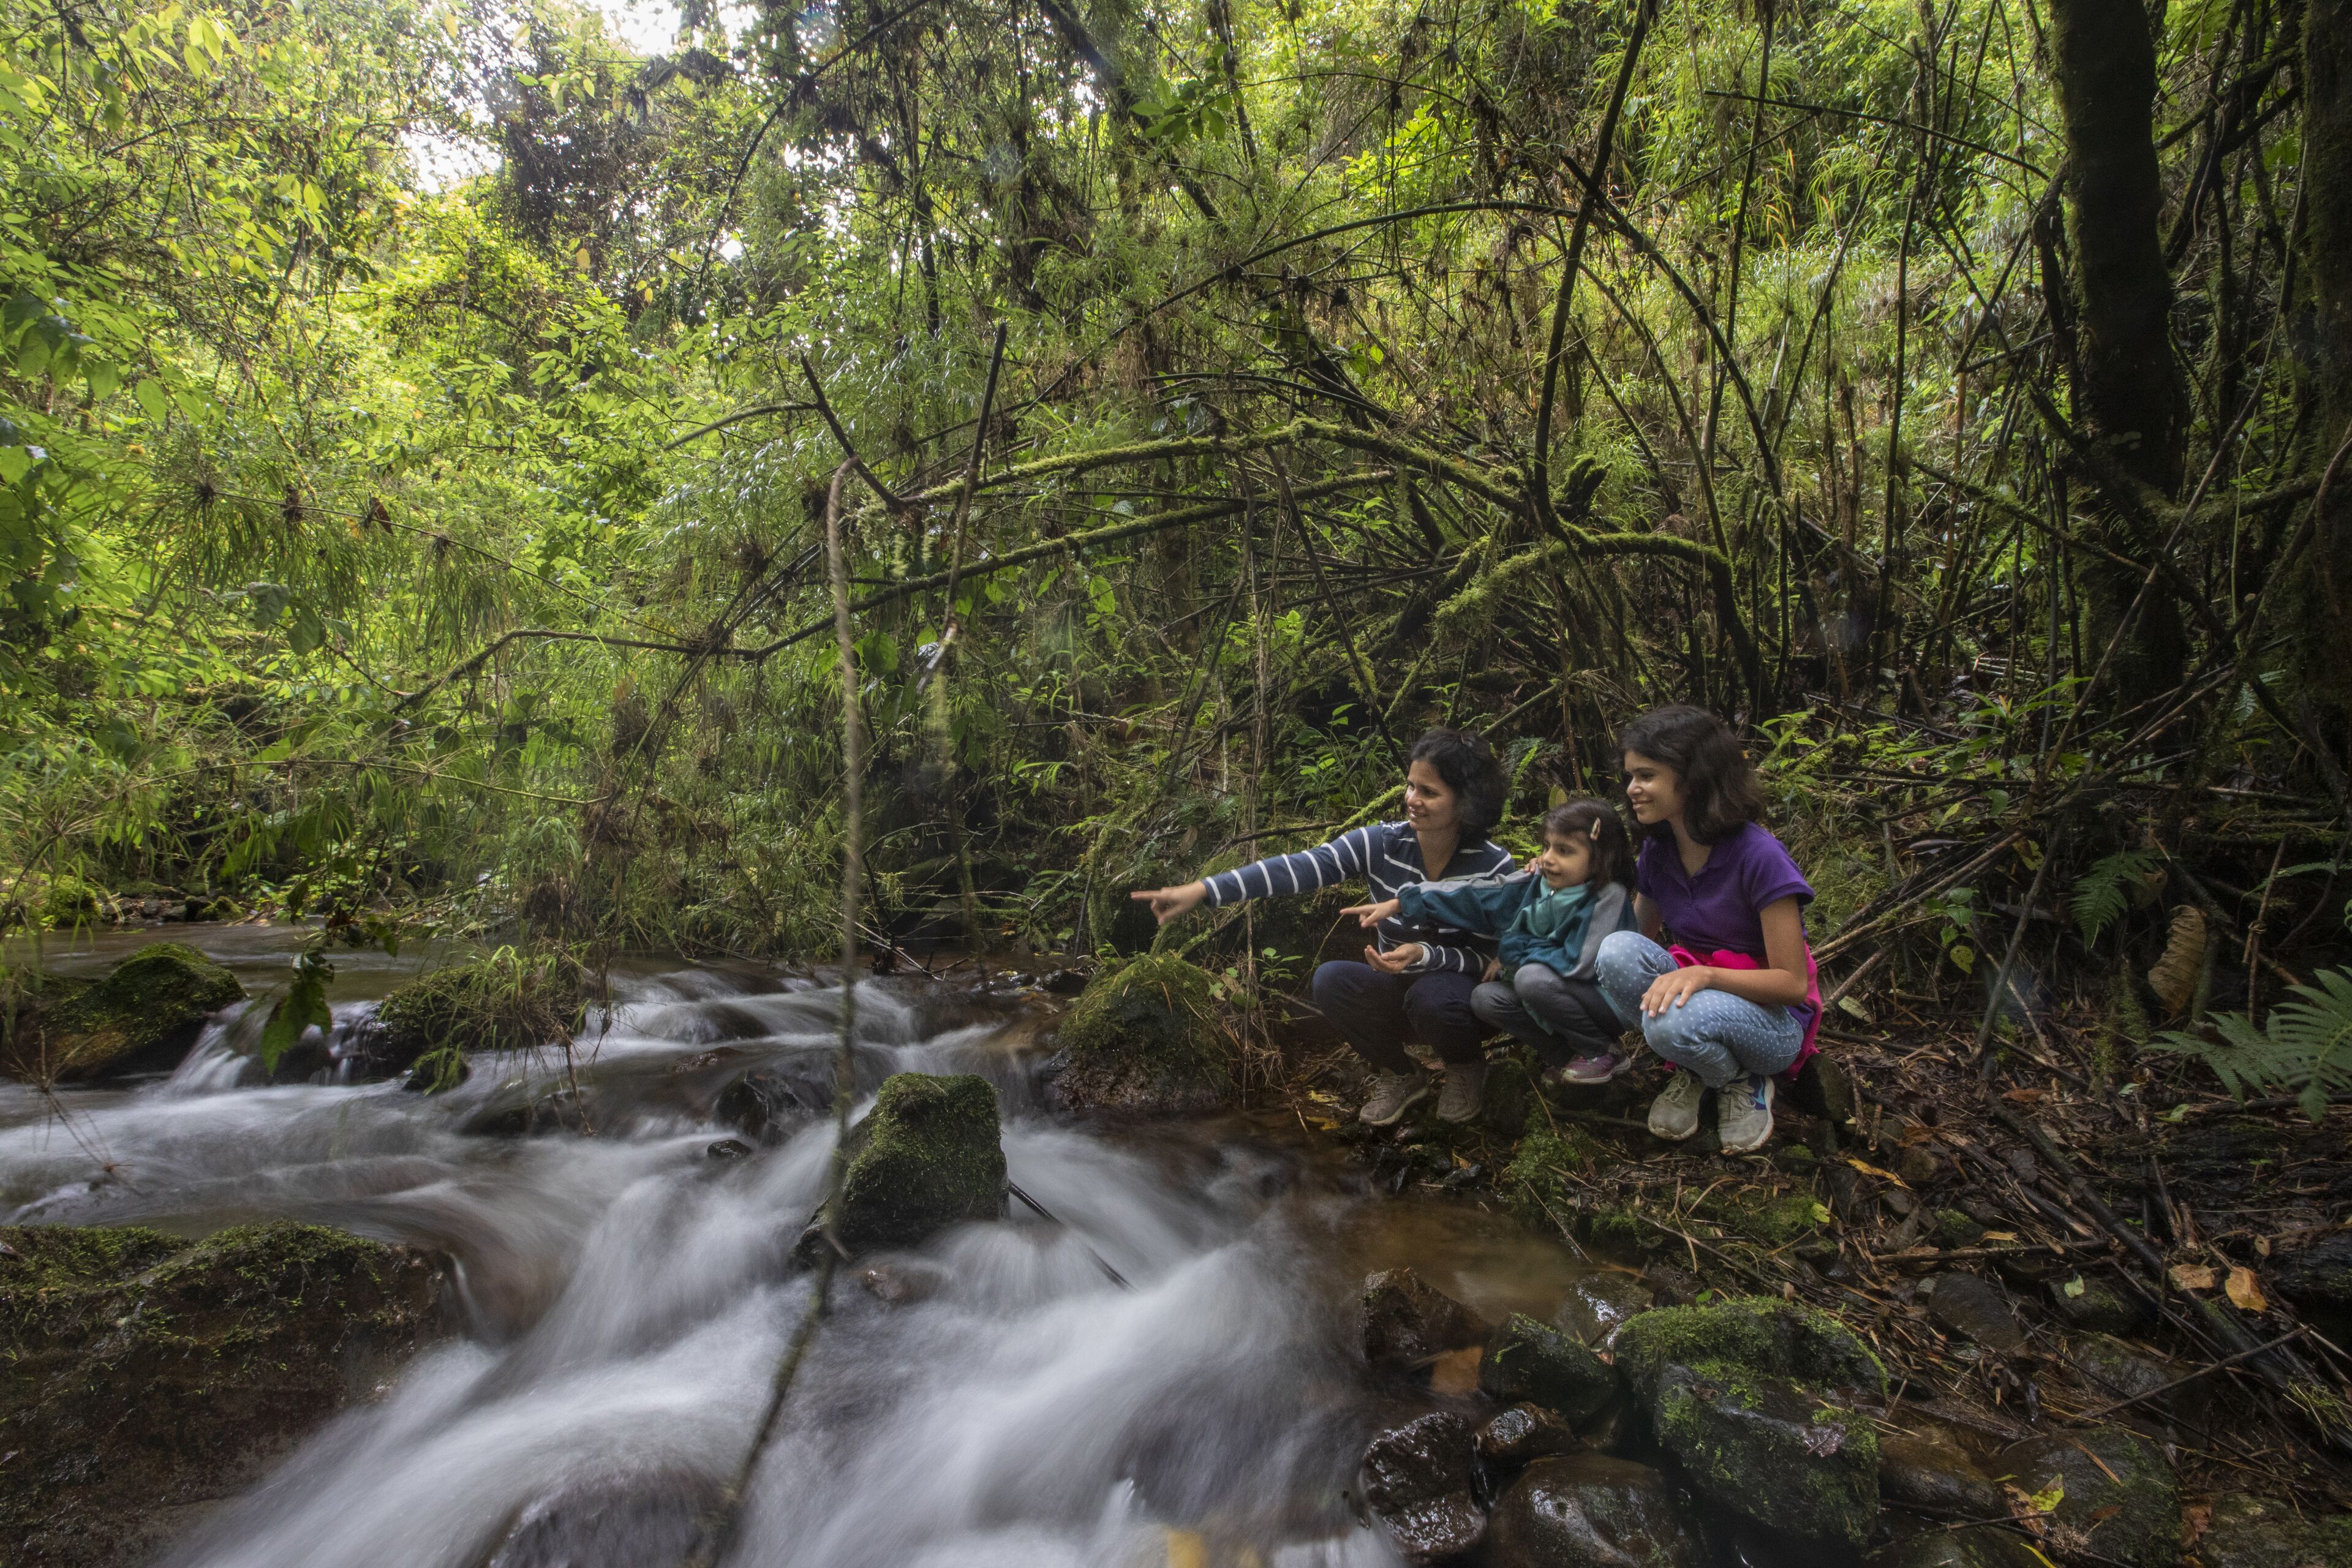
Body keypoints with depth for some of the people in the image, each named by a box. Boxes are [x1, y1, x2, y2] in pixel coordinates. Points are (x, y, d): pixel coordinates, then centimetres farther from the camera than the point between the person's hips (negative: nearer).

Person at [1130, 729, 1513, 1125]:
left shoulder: (1494, 867, -17)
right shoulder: (1382, 843, -14)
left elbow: (1489, 955, -11)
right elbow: (1296, 868, -24)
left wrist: (1424, 956, -32)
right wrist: (1204, 890, -35)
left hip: (1461, 993, -2)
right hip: (1396, 990, 3)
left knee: (1431, 996, -37)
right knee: (1331, 981, -27)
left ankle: (1467, 1069, 1)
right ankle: (1400, 1076, 2)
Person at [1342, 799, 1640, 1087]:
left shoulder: (1609, 897, -23)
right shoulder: (1535, 883, -6)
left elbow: (1577, 964, -28)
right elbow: (1473, 896, -9)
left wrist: (1512, 951, -17)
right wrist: (1399, 903, -14)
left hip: (1607, 1001, -6)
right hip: (1558, 997, 6)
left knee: (1533, 978, -30)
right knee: (1484, 999, -12)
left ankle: (1603, 1054, -8)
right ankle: (1567, 1056, 0)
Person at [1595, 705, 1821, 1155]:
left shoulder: (1759, 856, -21)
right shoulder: (1657, 851, -2)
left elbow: (1793, 983, -19)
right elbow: (1638, 937, 5)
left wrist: (1705, 975, -36)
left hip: (1772, 1020, -5)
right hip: (1697, 994, 5)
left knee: (1672, 1019, -38)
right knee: (1618, 951, -26)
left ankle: (1744, 1083, -2)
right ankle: (1692, 1072, -3)